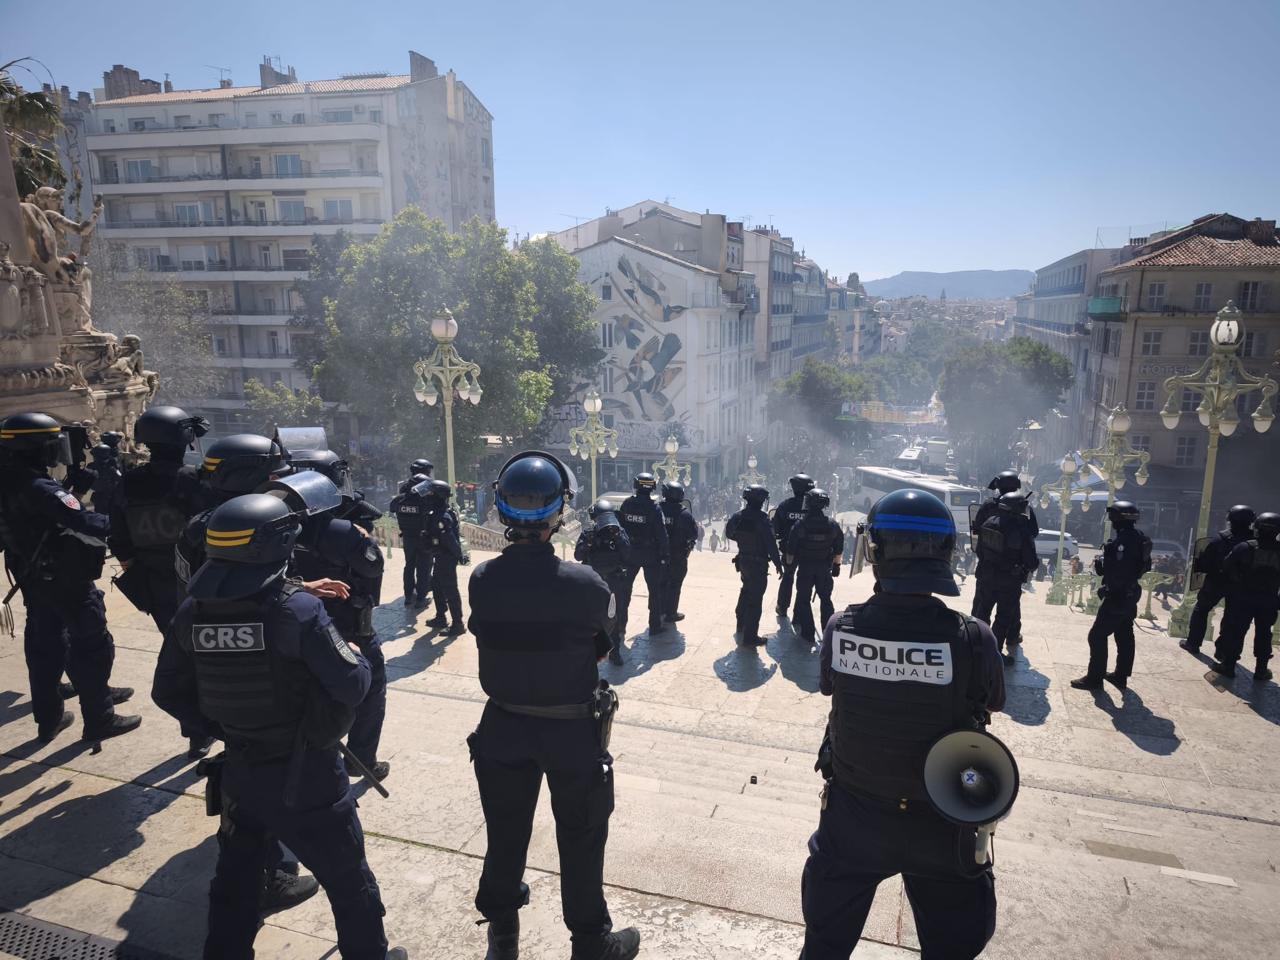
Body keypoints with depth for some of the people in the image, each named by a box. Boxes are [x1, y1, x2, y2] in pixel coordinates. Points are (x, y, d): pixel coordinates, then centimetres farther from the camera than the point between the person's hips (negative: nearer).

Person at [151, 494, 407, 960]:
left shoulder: (192, 612, -7)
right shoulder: (298, 609, -25)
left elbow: (168, 693, 3)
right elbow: (352, 687, -23)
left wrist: (222, 729, 11)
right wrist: (358, 660, -2)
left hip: (240, 771, 5)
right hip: (306, 776, -5)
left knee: (235, 878, 26)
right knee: (348, 879, 16)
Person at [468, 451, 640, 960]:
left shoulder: (482, 580, -15)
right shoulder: (583, 582, -24)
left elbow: (491, 630, -2)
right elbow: (604, 638, -7)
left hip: (504, 727, 4)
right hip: (572, 731, -3)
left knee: (505, 834, 23)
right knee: (581, 841, 17)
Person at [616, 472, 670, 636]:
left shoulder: (626, 504, -6)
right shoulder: (654, 508, -16)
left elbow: (619, 527, 0)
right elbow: (662, 535, -15)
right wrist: (665, 554, -6)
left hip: (630, 553, 3)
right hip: (651, 554, -3)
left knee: (624, 588, 14)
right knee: (655, 589, 10)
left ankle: (620, 624, 19)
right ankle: (655, 626, 14)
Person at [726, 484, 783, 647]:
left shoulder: (738, 516, -3)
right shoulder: (762, 519, -22)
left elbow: (729, 534, 11)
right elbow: (771, 543, -21)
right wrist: (778, 563, -12)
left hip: (743, 560, 7)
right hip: (758, 564, -7)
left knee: (746, 591, 28)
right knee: (755, 599, -1)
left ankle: (741, 624, 43)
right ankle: (749, 637, 2)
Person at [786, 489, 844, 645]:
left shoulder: (800, 525, -16)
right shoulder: (833, 525, -7)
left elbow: (791, 549, -10)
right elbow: (839, 550, 1)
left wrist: (790, 564, 5)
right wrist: (836, 565, 15)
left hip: (805, 568, -2)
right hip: (825, 569, 2)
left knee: (804, 599, 10)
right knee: (825, 599, 16)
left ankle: (808, 633, 10)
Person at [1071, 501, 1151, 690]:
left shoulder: (1122, 540, -25)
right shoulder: (1139, 537, 6)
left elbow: (1116, 571, -30)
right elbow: (1145, 566, 16)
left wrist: (1100, 562, -13)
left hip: (1117, 596, -10)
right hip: (1130, 594, 10)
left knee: (1097, 636, -3)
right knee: (1124, 636, 18)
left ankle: (1094, 678, 2)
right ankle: (1121, 676, 28)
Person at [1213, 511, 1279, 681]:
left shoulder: (1244, 548, -13)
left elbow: (1226, 568, -10)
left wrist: (1231, 584, 5)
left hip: (1243, 597, -2)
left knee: (1235, 630, 5)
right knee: (1263, 634, 14)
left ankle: (1228, 665, 9)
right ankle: (1261, 670, 20)